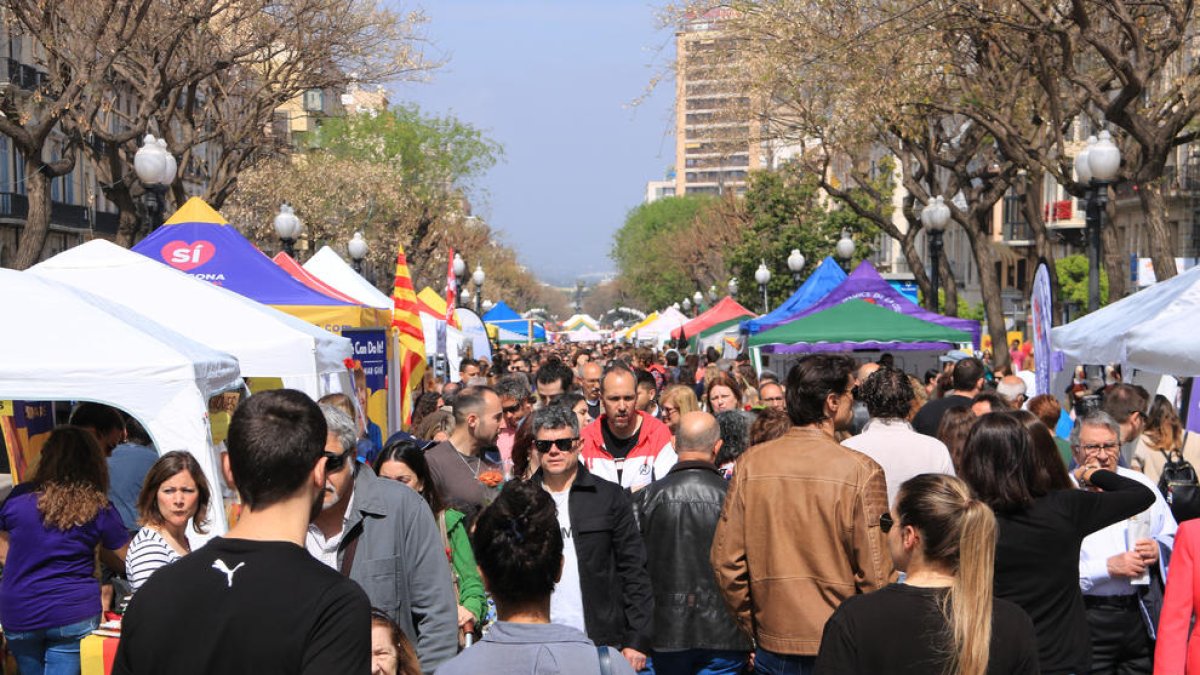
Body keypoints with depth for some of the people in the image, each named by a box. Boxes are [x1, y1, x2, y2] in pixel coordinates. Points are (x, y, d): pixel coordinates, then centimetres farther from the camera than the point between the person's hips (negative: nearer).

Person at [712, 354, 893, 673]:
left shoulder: (751, 463, -3)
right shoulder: (861, 471, -13)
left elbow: (726, 561, -1)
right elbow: (875, 575, -13)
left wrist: (753, 627, 11)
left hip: (772, 649, 3)